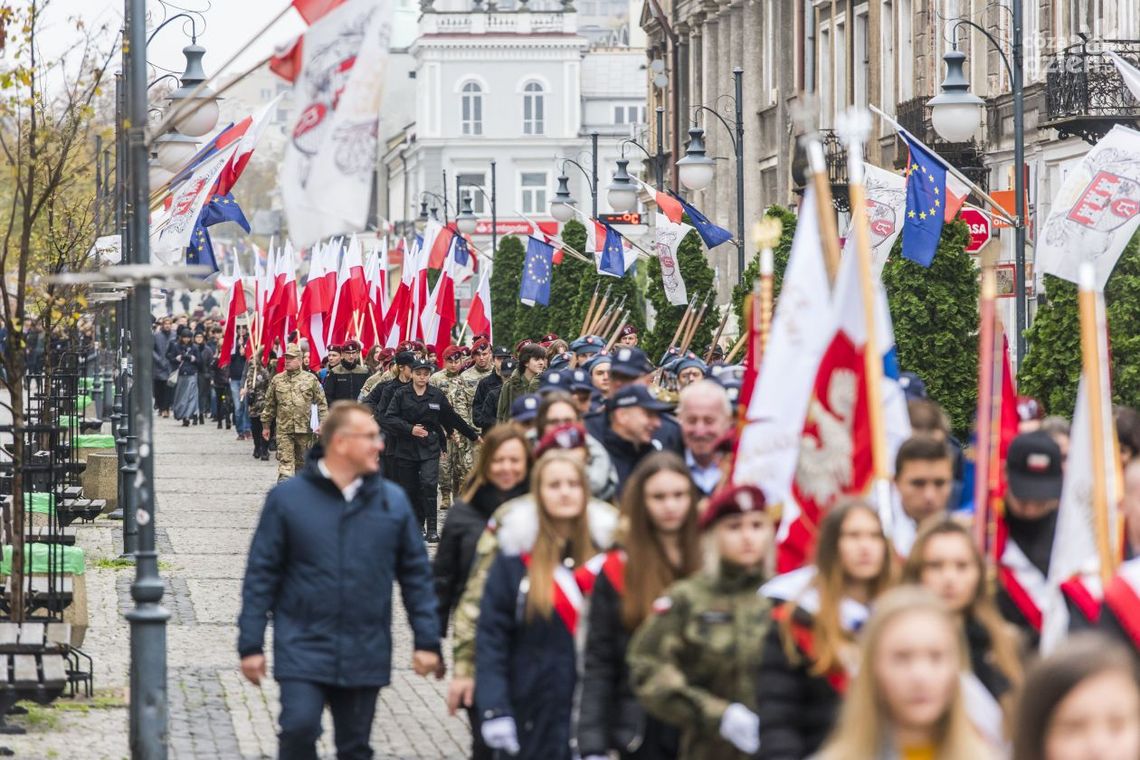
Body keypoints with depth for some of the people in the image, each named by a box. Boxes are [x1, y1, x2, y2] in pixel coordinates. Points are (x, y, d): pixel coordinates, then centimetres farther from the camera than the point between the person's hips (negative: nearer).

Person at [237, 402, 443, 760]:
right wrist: (251, 645, -4)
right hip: (302, 649, -3)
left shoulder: (392, 500, 3)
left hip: (365, 656, 3)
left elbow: (416, 574, 8)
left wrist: (426, 641, 4)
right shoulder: (288, 498, -4)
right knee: (299, 726, -19)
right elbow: (261, 574, -2)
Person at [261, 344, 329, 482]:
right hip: (283, 430, 0)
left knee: (302, 462, 12)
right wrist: (265, 426, 12)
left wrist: (322, 423, -5)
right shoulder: (277, 380, 5)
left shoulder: (310, 379, 1)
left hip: (304, 429, 0)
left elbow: (321, 403, 3)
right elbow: (269, 404, 12)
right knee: (285, 462, -10)